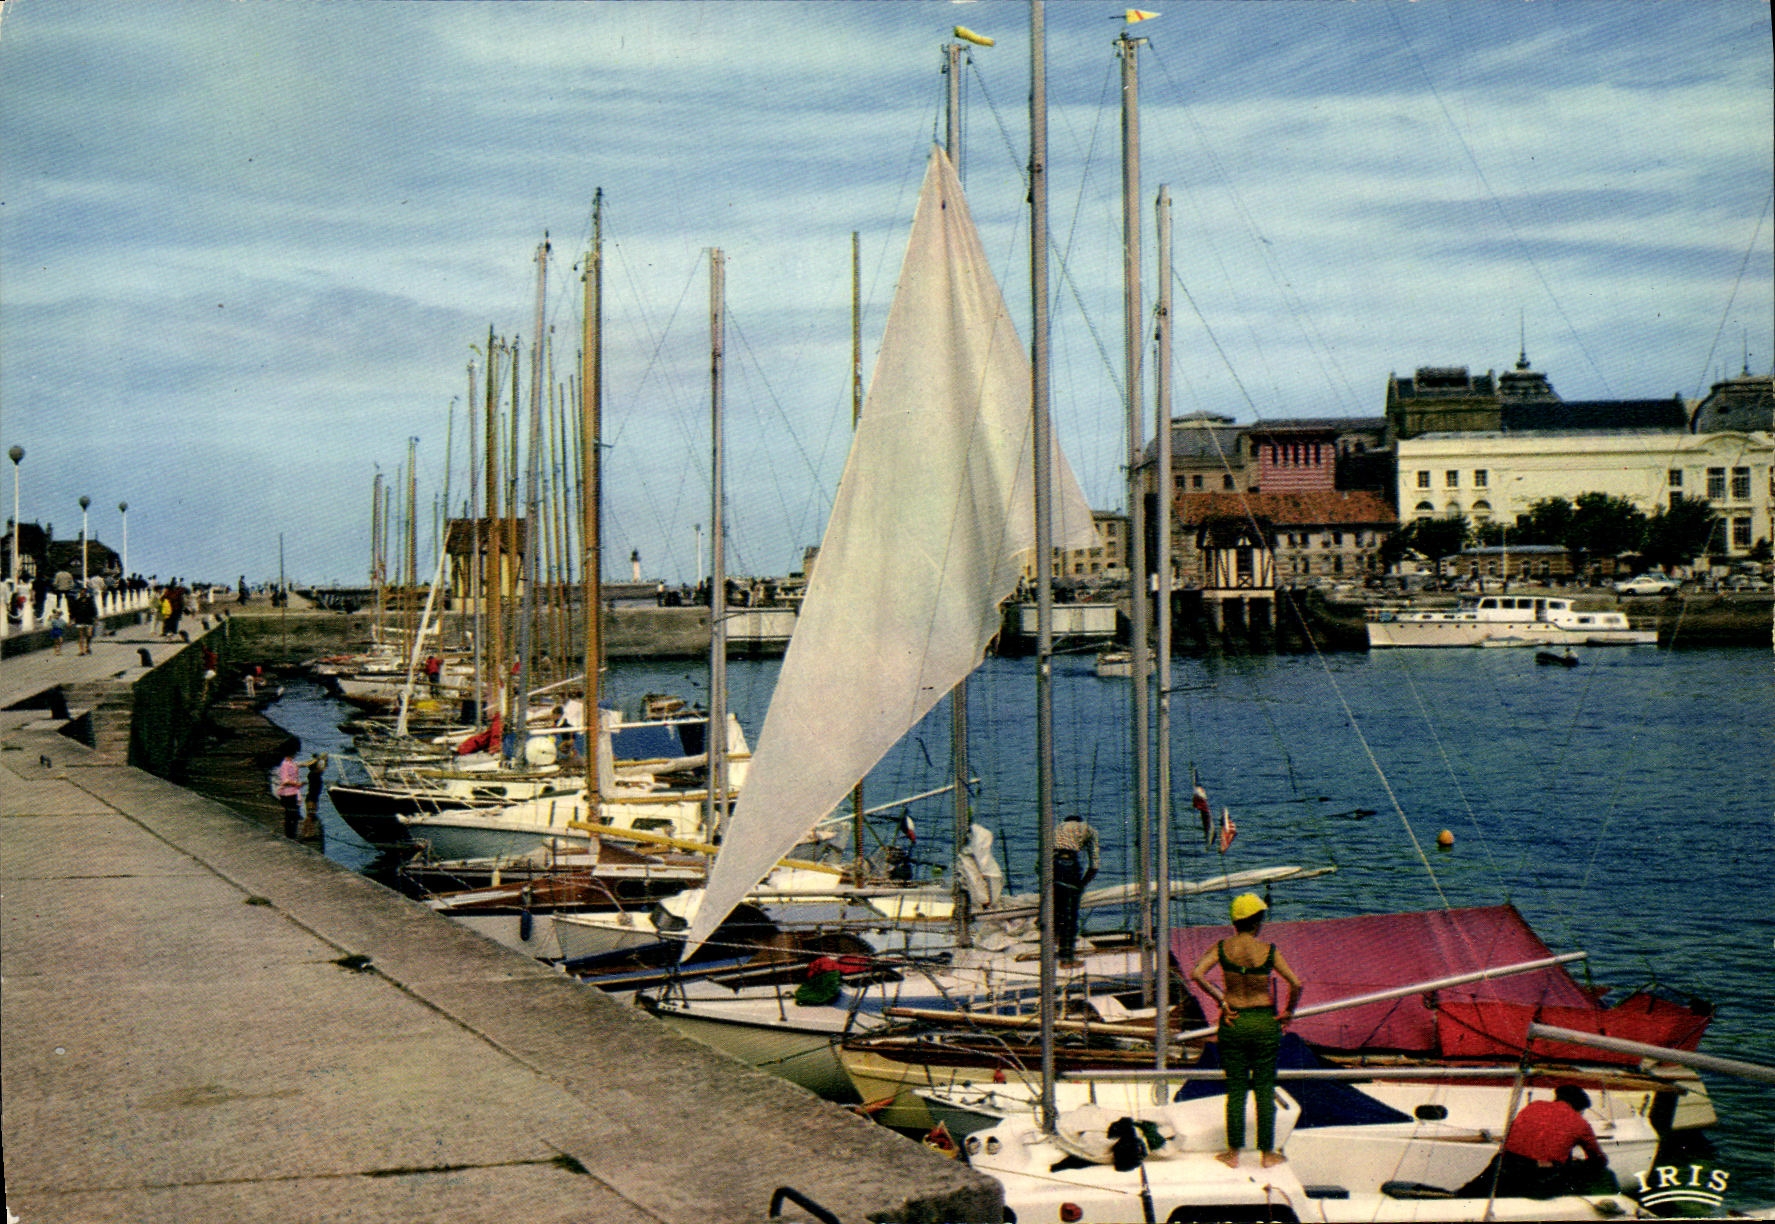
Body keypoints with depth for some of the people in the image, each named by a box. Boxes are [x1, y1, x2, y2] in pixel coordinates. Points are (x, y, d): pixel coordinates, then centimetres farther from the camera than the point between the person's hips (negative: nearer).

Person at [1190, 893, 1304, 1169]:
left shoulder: (1222, 948, -5)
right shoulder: (1269, 951, -10)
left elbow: (1196, 973, -16)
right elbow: (1296, 983, -16)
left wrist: (1221, 1000, -9)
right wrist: (1289, 1011, -1)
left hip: (1233, 1022, 2)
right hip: (1265, 1023, -2)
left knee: (1235, 1089, 10)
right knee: (1265, 1089, 9)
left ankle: (1233, 1154, 13)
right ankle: (1267, 1153, 14)